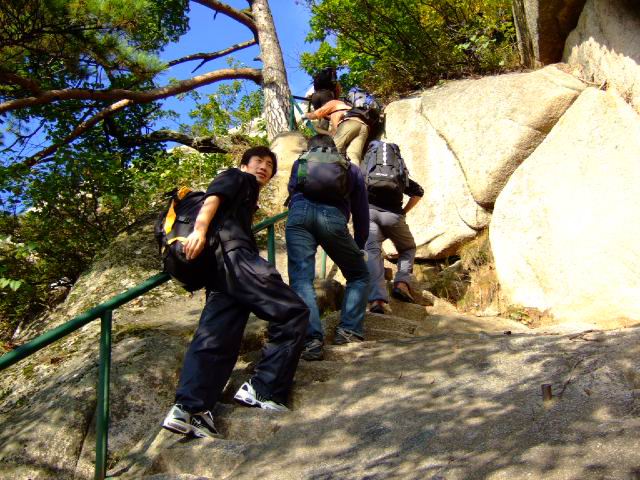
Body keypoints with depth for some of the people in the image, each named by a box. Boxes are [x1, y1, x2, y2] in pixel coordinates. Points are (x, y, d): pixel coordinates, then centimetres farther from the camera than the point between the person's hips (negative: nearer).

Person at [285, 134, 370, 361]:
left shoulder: (300, 163, 35)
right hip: (333, 216, 0)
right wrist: (359, 247, 38)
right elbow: (361, 213, 29)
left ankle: (311, 339, -20)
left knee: (301, 279, -4)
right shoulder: (352, 169, 31)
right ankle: (348, 330, 5)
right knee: (359, 276, 17)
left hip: (299, 212, 1)